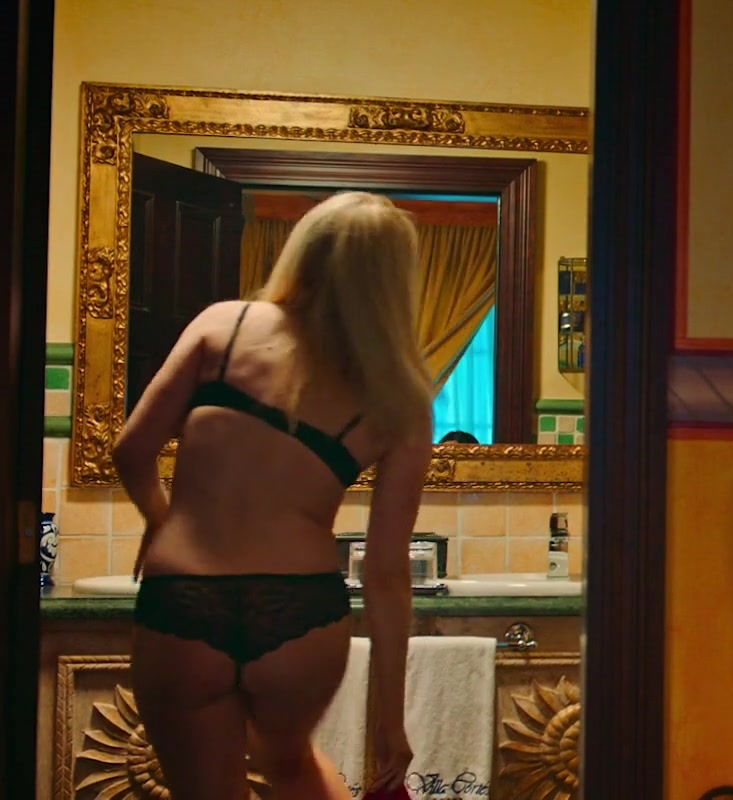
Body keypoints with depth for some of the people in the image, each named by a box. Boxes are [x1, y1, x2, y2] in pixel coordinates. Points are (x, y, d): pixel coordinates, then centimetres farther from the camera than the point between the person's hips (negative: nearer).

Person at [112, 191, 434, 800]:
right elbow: (387, 573, 3)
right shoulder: (399, 405, 2)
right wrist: (391, 717, 11)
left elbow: (132, 453, 2)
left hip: (178, 613, -1)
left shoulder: (223, 324, 1)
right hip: (302, 618, 1)